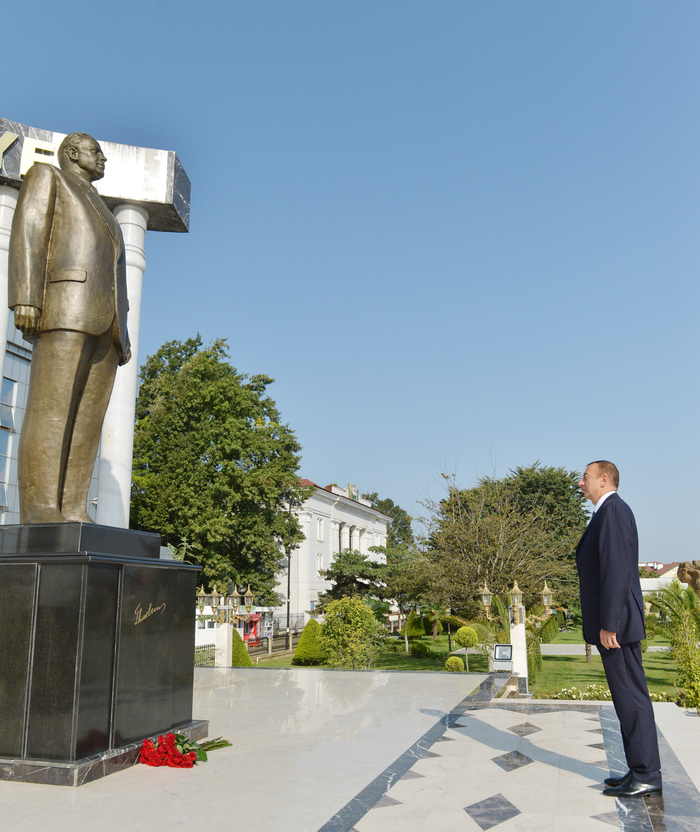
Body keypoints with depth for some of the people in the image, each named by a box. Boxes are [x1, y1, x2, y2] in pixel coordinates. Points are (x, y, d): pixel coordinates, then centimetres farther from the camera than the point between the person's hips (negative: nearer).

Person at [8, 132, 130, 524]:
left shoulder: (102, 211, 37)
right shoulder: (47, 176, 17)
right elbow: (27, 233, 0)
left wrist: (123, 335, 16)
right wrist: (25, 299, -15)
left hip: (106, 323, 7)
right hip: (65, 305, -7)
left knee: (88, 418, -6)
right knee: (51, 407, -18)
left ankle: (74, 511, -12)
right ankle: (39, 507, -25)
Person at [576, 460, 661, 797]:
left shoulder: (613, 511, -14)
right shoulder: (608, 513, 18)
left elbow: (617, 570, -21)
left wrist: (608, 624, -21)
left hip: (616, 622, -10)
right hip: (612, 622, 10)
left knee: (631, 696, -3)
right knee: (628, 696, 13)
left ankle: (646, 775, 5)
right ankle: (641, 771, 21)